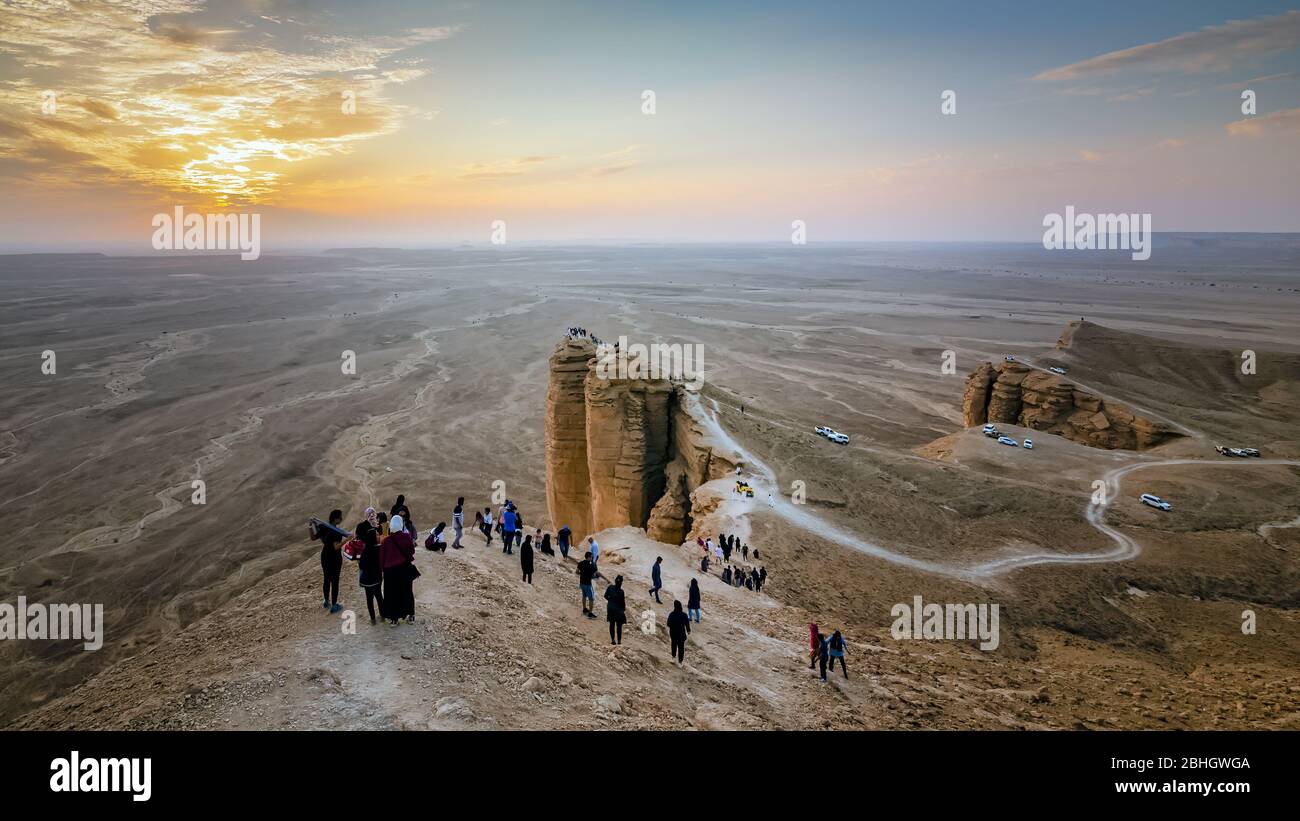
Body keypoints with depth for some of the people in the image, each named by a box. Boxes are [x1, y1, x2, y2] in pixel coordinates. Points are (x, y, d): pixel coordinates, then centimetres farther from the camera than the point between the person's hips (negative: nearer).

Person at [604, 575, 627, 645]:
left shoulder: (610, 587, -8)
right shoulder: (621, 591, -22)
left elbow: (606, 596, 3)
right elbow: (622, 602, -15)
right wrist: (624, 608, 4)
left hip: (610, 608, 4)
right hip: (618, 609, -4)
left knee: (612, 624, 16)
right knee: (619, 625, 8)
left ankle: (613, 639, 18)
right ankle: (619, 640, 12)